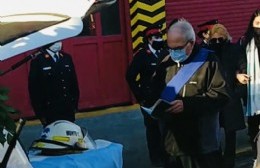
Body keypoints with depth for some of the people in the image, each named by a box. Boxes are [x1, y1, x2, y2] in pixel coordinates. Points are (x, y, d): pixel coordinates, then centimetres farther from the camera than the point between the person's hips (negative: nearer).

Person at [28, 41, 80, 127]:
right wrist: (40, 113, -9)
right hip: (50, 111, -4)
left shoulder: (67, 58, 8)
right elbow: (34, 89, -6)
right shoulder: (38, 61, -7)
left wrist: (75, 104, 10)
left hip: (68, 110, 4)